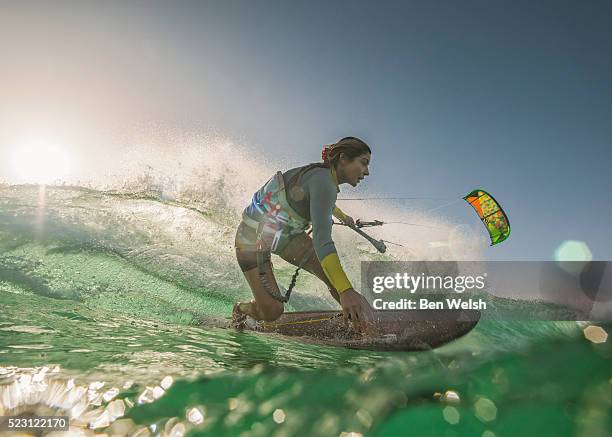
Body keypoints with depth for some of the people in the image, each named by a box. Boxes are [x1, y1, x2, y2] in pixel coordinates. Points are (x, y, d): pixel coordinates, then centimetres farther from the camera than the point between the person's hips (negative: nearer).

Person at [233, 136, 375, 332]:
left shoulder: (325, 174, -2)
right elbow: (321, 239, -44)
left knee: (334, 274, -12)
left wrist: (343, 217, 43)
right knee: (271, 312, -10)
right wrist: (345, 291, -53)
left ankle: (365, 325, -2)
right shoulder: (323, 181, -30)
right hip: (253, 239, -8)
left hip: (286, 233, 8)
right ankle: (241, 309, 23)